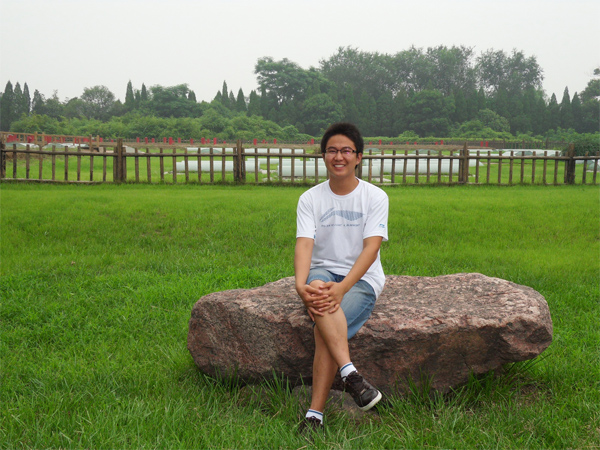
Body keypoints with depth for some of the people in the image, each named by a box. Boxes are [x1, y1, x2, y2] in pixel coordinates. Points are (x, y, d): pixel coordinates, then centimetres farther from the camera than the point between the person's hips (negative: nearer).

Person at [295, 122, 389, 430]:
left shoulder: (375, 197, -1)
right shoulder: (310, 198, 5)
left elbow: (371, 247, -13)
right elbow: (304, 243, -10)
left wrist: (342, 287, -30)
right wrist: (301, 284, -31)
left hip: (362, 278, -1)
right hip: (323, 271, 2)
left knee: (324, 329, -29)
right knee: (316, 288, -37)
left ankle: (315, 414, -24)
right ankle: (350, 374, -42)